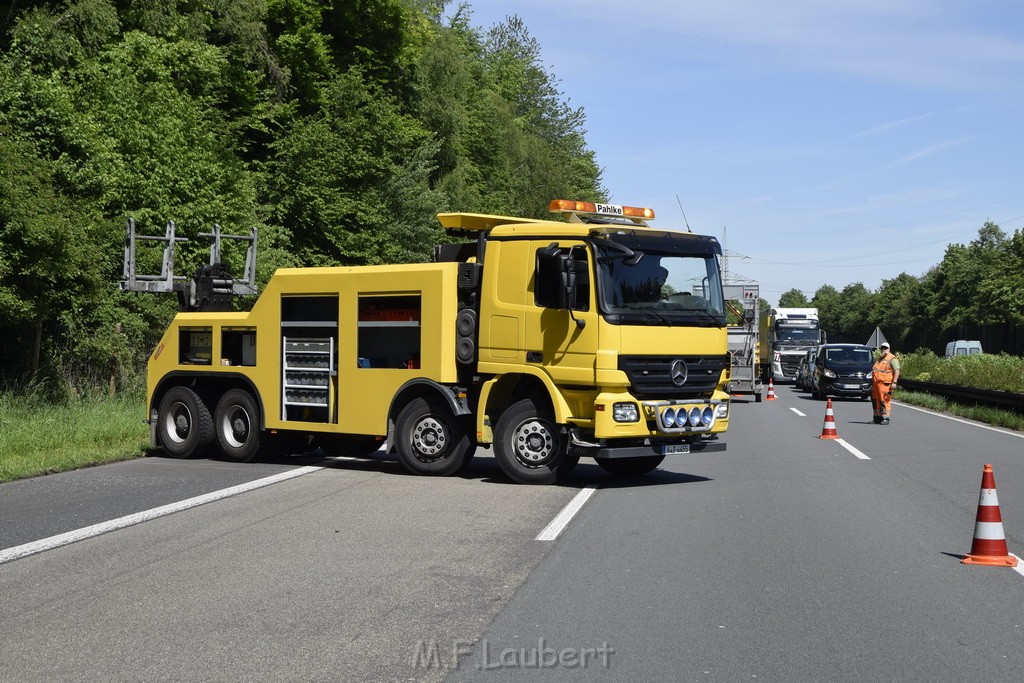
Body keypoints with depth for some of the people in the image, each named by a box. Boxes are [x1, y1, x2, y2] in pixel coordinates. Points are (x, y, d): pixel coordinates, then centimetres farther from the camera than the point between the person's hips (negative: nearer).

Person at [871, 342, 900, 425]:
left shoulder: (892, 359, -5)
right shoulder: (880, 359, 22)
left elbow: (897, 371, -13)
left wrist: (894, 382, -21)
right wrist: (873, 383, 26)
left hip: (884, 384, -9)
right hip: (876, 383, 9)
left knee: (884, 401, -9)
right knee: (876, 401, 12)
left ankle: (885, 418, -6)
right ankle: (877, 417, 21)